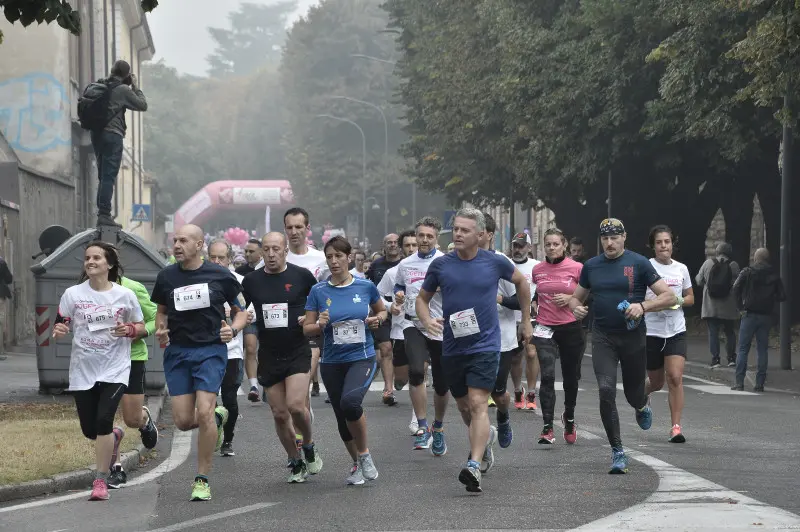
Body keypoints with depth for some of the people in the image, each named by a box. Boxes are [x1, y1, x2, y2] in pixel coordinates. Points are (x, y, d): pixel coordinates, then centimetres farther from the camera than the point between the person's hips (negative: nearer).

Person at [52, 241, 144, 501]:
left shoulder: (125, 295, -2)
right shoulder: (73, 294, -2)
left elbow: (141, 327, 9)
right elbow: (60, 326, 3)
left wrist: (131, 330, -14)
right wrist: (58, 330, -20)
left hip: (115, 369, -2)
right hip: (83, 370, 2)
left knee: (103, 420, -19)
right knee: (89, 429, 8)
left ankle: (100, 480, -6)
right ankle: (114, 436, 45)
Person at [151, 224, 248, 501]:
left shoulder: (220, 275, -3)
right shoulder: (166, 276, 4)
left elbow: (241, 310, 7)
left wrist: (233, 329, -12)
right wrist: (160, 331, -1)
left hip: (210, 350, -3)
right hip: (177, 351, 3)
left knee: (203, 412, -17)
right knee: (183, 421, -3)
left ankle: (202, 480, -3)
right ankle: (218, 416, 32)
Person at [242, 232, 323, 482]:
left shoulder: (302, 276, -3)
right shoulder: (252, 280, 3)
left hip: (297, 351, -3)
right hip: (268, 356, 3)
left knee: (296, 405, -18)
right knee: (279, 413, 3)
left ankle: (308, 445, 11)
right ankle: (296, 462, 20)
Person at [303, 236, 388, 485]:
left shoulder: (365, 286, -1)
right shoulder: (319, 291, 1)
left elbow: (382, 311, 16)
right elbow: (307, 329, 3)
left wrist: (377, 319, -6)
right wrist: (320, 325, -18)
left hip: (362, 357, -3)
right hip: (332, 362, 3)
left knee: (350, 401, -28)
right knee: (342, 417, 8)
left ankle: (364, 453, -6)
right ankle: (357, 464, 30)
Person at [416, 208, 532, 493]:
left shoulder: (495, 262, -3)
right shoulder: (441, 265, 1)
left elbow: (521, 282, 16)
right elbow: (422, 298, 12)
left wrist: (526, 321, 19)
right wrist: (427, 320, -9)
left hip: (485, 345, -4)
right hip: (452, 348, 4)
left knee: (478, 404, -17)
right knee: (463, 406, 17)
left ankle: (474, 465, -25)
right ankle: (486, 436, 48)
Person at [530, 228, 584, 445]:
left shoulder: (577, 268, -5)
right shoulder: (537, 270, 4)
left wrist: (572, 299, -13)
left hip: (571, 328, -1)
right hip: (545, 329, 1)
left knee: (570, 378, 13)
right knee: (547, 377, -14)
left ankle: (569, 417, 39)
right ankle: (547, 427, -15)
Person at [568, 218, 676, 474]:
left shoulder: (638, 263, -3)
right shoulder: (591, 266, 8)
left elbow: (669, 297, -5)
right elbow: (576, 297, 20)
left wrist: (643, 306, -21)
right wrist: (576, 307, -4)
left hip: (633, 337, -1)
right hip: (603, 337, 1)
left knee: (633, 394, 9)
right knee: (606, 390, -16)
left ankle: (642, 406, 50)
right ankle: (617, 452, -10)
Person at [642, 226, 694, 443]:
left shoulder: (681, 269, 6)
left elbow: (690, 298, 17)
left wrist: (679, 301, -5)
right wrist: (652, 302, -22)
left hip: (676, 332, 2)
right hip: (651, 331, -2)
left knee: (675, 378, -14)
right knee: (657, 382, 10)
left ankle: (676, 427, -10)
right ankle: (642, 393, 47)